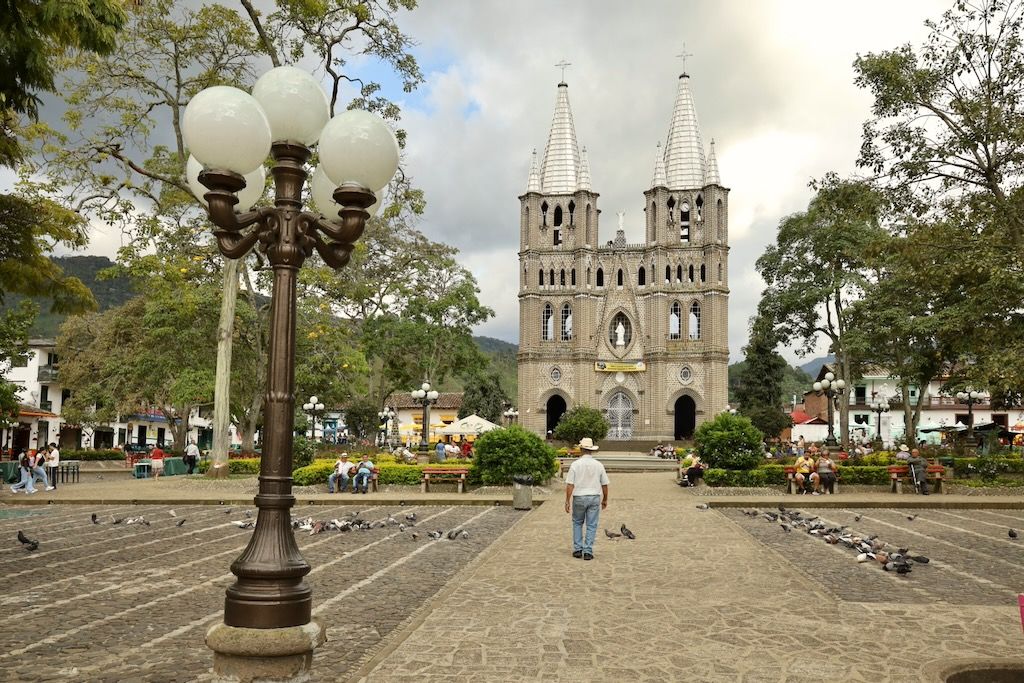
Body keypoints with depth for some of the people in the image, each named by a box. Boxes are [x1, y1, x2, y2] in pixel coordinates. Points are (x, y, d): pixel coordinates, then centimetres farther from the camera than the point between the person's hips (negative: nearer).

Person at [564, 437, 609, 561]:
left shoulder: (576, 464, -8)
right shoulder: (598, 465, -1)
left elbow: (570, 484, -10)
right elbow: (604, 484, 6)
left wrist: (567, 501, -5)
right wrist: (605, 499, 19)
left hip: (579, 497, -1)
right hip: (595, 497, 1)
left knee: (577, 523, 17)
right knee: (591, 526, 7)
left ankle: (578, 549, 15)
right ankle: (588, 551, 4)